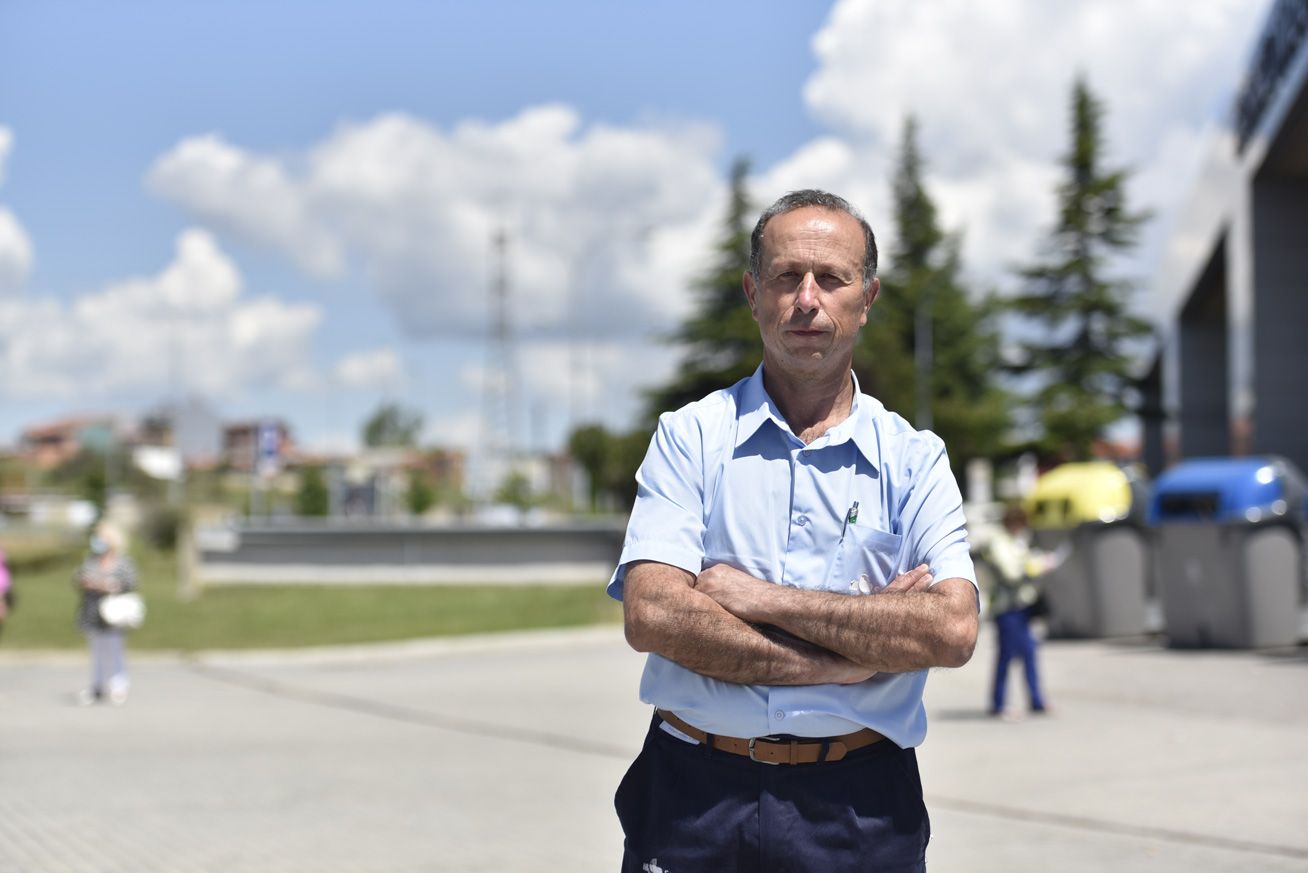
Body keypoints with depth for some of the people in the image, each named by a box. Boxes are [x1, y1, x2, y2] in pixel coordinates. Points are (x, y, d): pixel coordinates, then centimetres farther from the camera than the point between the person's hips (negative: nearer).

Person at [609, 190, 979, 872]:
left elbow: (952, 631, -12)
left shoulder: (913, 458, 3)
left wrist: (761, 598, -15)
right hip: (695, 796, 0)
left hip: (859, 808, 1)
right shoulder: (689, 438, 1)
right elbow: (652, 616, -13)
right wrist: (844, 657, -15)